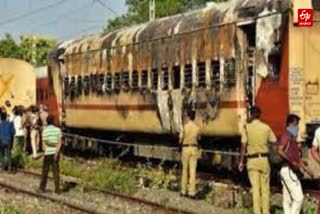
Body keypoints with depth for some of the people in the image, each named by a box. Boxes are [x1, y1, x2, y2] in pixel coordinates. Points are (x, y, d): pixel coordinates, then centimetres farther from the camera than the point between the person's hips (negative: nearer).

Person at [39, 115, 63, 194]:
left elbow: (45, 142, -10)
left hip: (48, 153, -2)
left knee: (45, 171, 9)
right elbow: (60, 142, -7)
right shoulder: (58, 130, 0)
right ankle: (57, 189, 2)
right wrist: (57, 152, -11)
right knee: (56, 171, 5)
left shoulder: (45, 130, -6)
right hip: (55, 152, 2)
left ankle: (42, 188, 15)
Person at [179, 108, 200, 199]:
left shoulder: (185, 127, -12)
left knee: (185, 170, 11)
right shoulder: (197, 128, 0)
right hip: (194, 149, 2)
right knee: (192, 171, 1)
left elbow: (181, 140, -7)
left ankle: (184, 191, 15)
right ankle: (192, 192, -3)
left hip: (186, 148, -2)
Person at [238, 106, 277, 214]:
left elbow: (243, 146, -6)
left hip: (252, 160, -1)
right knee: (265, 188, 9)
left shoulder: (247, 127, -5)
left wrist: (241, 161, 0)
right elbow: (274, 142, 2)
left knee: (255, 188, 2)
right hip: (264, 160, 1)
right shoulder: (266, 127, -1)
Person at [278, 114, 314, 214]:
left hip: (289, 171, 10)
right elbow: (280, 151, -26)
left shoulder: (292, 137, 20)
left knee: (287, 199, 8)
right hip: (289, 170, -10)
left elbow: (297, 157, 24)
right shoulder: (286, 135, -10)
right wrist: (292, 162, -31)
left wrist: (306, 169, 21)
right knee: (298, 197, -11)